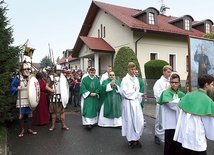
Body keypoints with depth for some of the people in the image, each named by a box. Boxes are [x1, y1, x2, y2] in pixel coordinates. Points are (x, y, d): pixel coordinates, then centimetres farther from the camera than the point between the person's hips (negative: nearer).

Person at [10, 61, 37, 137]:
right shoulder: (17, 78, -6)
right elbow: (12, 87, -5)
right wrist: (17, 88, -23)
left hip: (30, 100, 3)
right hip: (21, 100, -3)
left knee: (30, 114, 8)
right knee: (21, 115, 3)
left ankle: (29, 129, 22)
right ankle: (22, 130, 19)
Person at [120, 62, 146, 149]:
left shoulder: (136, 79, 10)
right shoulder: (125, 79, -10)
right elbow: (124, 92, -15)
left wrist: (140, 95, 1)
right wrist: (133, 90, -7)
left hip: (136, 102, 6)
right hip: (129, 103, -6)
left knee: (139, 121, 6)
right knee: (130, 121, 2)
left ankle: (136, 139, 21)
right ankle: (131, 140, 17)